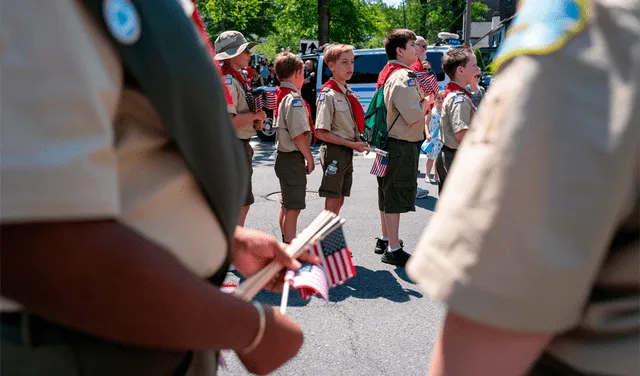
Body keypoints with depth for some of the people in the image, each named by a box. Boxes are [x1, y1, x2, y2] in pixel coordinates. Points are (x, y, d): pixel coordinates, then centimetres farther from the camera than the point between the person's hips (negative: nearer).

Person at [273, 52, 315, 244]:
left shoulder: (279, 96, 11)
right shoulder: (294, 99, -17)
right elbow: (299, 135, -22)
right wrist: (309, 158, -11)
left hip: (283, 155, 10)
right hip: (293, 158, -10)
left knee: (286, 206, 20)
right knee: (293, 208, -4)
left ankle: (286, 243, 33)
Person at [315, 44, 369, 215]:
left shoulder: (348, 92, 12)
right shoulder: (328, 95, -14)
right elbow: (321, 133, -18)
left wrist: (360, 143, 3)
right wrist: (352, 144, -17)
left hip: (347, 151, 8)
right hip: (334, 151, -8)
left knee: (339, 200, 15)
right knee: (332, 202, -4)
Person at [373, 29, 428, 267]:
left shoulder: (389, 74, 14)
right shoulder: (403, 77, -18)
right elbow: (414, 115, -23)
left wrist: (422, 97, 5)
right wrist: (427, 102, -6)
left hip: (388, 142, 11)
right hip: (401, 146, -10)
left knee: (388, 195, 19)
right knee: (396, 197, -4)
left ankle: (385, 239, 33)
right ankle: (393, 249, 3)